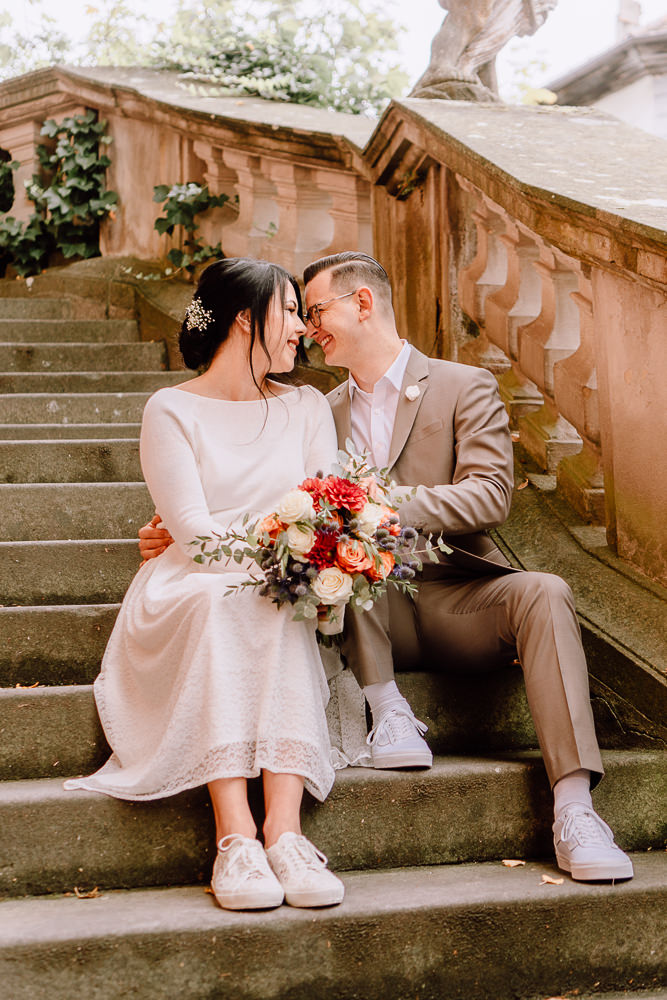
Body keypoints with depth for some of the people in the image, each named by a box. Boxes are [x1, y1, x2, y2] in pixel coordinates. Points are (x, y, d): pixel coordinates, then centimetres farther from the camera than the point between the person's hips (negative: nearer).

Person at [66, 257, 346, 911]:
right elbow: (194, 530, -9)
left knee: (287, 608, -33)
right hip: (185, 602, -3)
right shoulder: (172, 410, 3)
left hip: (281, 613, 3)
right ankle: (234, 834, -43)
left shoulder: (307, 407, 16)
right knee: (221, 600, -37)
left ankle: (284, 828, -42)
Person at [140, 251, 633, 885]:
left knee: (544, 594, -32)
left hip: (456, 598, -2)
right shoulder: (324, 412, 18)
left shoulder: (465, 387, 5)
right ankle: (388, 710, -26)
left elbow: (489, 497, -10)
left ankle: (573, 808, -37)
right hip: (373, 611, 2)